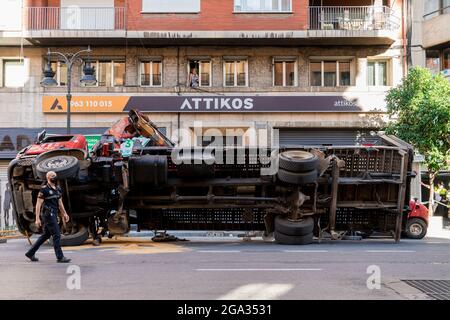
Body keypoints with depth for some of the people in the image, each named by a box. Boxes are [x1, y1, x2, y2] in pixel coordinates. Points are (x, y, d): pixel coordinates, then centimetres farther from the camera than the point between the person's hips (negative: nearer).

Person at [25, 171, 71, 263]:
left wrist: (64, 214, 17)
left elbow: (60, 203, 23)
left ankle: (30, 253, 23)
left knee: (46, 235, 13)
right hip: (48, 215, -9)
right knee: (56, 235, -9)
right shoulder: (44, 189, -10)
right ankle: (60, 257, -5)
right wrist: (37, 218, -15)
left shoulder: (58, 189, 13)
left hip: (54, 215, 9)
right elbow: (38, 204, -11)